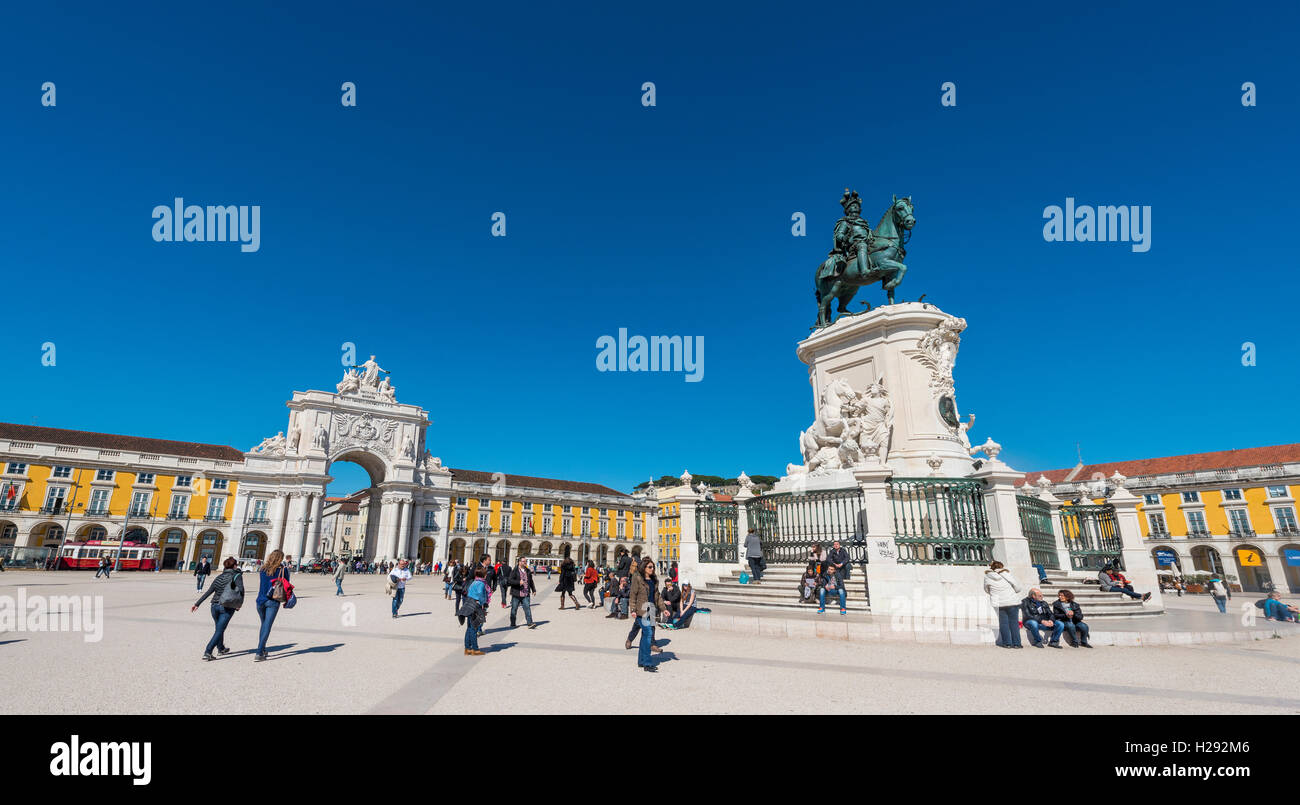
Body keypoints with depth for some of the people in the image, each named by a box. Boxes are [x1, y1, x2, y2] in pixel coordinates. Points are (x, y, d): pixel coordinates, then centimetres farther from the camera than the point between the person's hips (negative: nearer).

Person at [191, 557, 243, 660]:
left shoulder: (219, 577, 9)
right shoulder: (237, 576, -7)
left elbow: (208, 592, 6)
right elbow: (241, 589, -21)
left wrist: (197, 604, 11)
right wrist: (239, 604, -12)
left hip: (215, 606, 6)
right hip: (227, 607, -6)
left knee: (219, 628, 23)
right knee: (219, 630, -1)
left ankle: (221, 648, 39)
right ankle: (207, 652, -11)